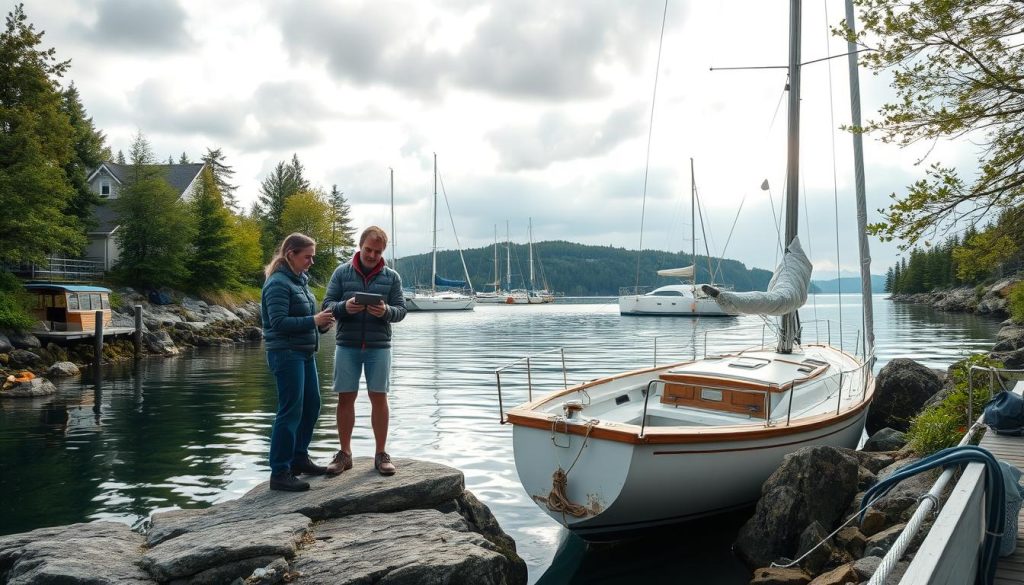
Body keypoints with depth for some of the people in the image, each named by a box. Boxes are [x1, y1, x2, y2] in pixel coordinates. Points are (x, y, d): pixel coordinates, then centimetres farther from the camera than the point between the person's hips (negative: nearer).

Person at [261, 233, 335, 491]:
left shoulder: (299, 280, 14)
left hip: (305, 353, 10)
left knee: (311, 404, 15)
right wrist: (313, 320, -23)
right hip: (286, 353, -10)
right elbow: (278, 321, -20)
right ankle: (279, 472, -2)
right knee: (291, 411, -8)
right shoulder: (278, 283, -14)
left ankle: (299, 458, 29)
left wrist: (322, 322, 3)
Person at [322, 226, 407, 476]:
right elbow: (327, 304, 1)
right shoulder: (342, 272, 4)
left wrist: (386, 311, -21)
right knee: (346, 398, 5)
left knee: (379, 398, 3)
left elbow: (401, 310, 1)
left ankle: (381, 454, 13)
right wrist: (344, 307, -20)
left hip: (379, 346, 0)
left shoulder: (392, 277, 5)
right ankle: (344, 453, 16)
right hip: (347, 345, 0)